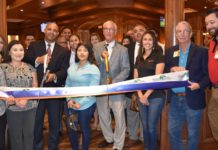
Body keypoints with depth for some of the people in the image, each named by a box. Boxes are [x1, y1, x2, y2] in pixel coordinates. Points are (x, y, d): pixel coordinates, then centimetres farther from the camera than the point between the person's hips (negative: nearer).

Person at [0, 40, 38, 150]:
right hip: (12, 108, -2)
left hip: (30, 107, 2)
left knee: (29, 134, 10)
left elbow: (35, 86, 7)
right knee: (15, 136, 7)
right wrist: (15, 100, -17)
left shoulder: (30, 67, 8)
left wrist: (26, 98, -11)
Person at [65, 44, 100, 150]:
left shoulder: (93, 69, -11)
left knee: (84, 128, 11)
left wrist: (80, 103, -17)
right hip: (71, 105, 5)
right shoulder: (72, 67, 4)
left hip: (86, 105, -5)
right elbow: (67, 84, 8)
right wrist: (69, 99, -6)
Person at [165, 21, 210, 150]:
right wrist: (172, 69, -13)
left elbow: (208, 74, -6)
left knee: (192, 133, 11)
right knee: (172, 131, 14)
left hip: (193, 99, -3)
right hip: (174, 98, 4)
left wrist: (199, 85, -23)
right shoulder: (170, 51, 7)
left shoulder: (201, 51, -5)